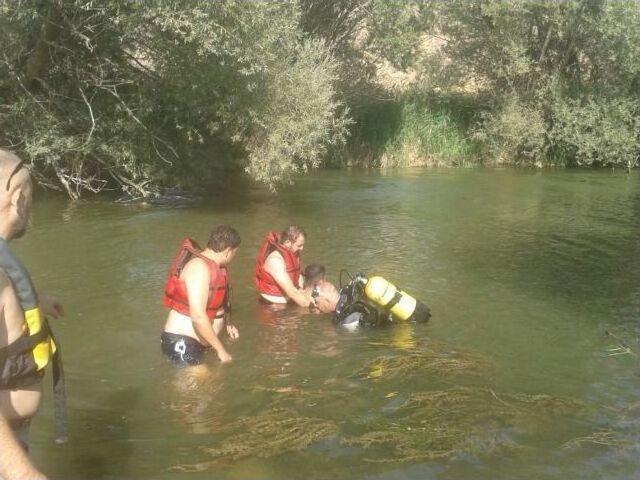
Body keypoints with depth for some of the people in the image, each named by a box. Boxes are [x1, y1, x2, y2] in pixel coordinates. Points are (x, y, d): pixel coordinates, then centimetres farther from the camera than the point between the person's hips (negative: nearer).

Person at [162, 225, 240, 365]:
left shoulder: (213, 265, 8)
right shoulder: (200, 267, -22)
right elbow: (198, 316, -30)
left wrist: (227, 324, 20)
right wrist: (220, 349, -24)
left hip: (196, 343, 10)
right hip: (182, 345, -10)